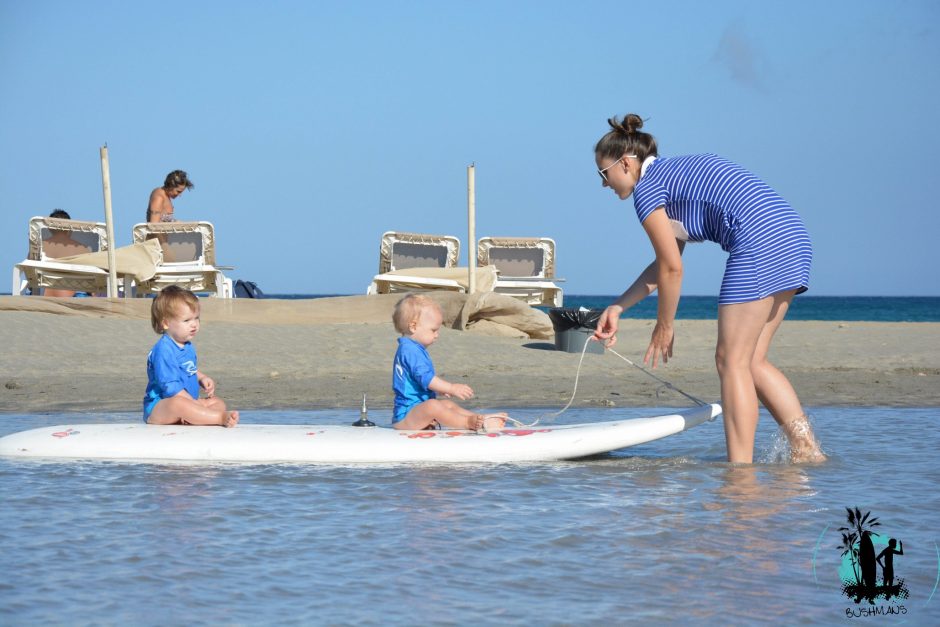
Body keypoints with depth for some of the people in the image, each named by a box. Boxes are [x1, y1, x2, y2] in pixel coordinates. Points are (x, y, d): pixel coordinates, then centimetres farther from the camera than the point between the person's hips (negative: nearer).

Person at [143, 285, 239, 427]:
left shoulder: (187, 346, 13)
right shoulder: (163, 350, -19)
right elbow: (170, 386, -24)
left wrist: (202, 378, 9)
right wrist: (195, 404, -22)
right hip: (157, 407, -10)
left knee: (218, 402, 0)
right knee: (178, 404, -40)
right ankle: (222, 418, -49)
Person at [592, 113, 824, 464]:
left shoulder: (646, 188, -1)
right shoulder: (676, 175, 27)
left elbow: (672, 269, -1)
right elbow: (666, 263, 30)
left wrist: (663, 327, 12)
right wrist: (618, 308, 31)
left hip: (760, 244, -9)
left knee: (732, 361, -3)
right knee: (752, 362, 13)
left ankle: (740, 467, -4)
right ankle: (806, 448, 6)